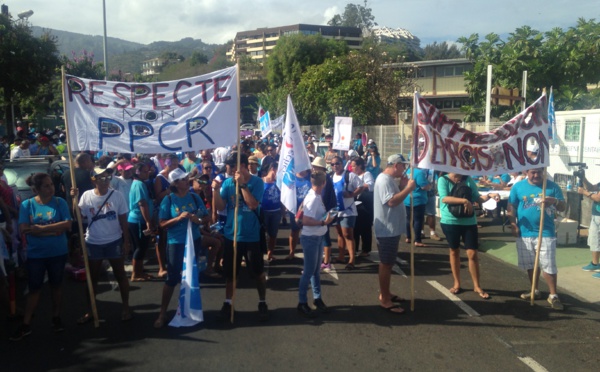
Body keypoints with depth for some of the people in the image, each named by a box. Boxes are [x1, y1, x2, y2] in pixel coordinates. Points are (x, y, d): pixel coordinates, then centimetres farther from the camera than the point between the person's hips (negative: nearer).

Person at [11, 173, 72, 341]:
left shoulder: (59, 202, -5)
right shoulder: (27, 204, -5)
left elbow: (67, 224, -14)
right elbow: (24, 229, -14)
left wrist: (41, 228, -19)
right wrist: (52, 231, -19)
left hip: (58, 252, 0)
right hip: (35, 254, 0)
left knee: (56, 284, 14)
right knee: (34, 288, 8)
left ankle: (56, 317, 30)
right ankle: (26, 325, 18)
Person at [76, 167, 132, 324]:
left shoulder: (117, 195, -7)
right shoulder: (86, 196, -5)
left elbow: (123, 221, -3)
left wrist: (126, 242, -4)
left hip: (114, 242, -1)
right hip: (93, 243, 1)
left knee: (120, 275, 9)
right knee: (92, 277, 13)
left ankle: (125, 307, 23)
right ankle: (90, 310, 27)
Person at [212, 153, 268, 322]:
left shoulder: (256, 182, -10)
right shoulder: (227, 182, -2)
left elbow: (253, 204, -21)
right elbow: (220, 206, -5)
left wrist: (242, 184, -24)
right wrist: (216, 189, -20)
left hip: (251, 236, -3)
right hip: (231, 235, 3)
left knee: (259, 271, 8)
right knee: (229, 272, 13)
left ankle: (262, 303, 25)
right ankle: (227, 303, 28)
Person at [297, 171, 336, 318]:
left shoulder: (316, 196, 5)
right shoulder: (313, 198, -22)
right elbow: (306, 221, -29)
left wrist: (326, 216, 6)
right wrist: (324, 222, -25)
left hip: (318, 237, 9)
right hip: (310, 239, -9)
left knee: (316, 270, 18)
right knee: (309, 271, 1)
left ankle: (317, 298, 31)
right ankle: (302, 303, 13)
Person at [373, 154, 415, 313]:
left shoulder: (390, 179, 13)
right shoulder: (384, 180, -20)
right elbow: (391, 201, -31)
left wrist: (402, 186, 5)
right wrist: (409, 188, -24)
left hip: (392, 229, 11)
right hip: (387, 230, -11)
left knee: (388, 263, 18)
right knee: (386, 264, -3)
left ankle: (386, 294, 30)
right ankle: (385, 300, 5)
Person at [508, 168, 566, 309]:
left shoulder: (552, 186, -1)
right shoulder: (518, 186, 1)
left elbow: (563, 207, -1)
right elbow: (511, 208, 5)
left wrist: (555, 201, -23)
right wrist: (514, 225, -5)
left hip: (546, 233, -2)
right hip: (524, 233, 2)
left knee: (549, 266, -2)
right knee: (530, 264, 14)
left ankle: (553, 296, 9)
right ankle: (535, 291, 30)